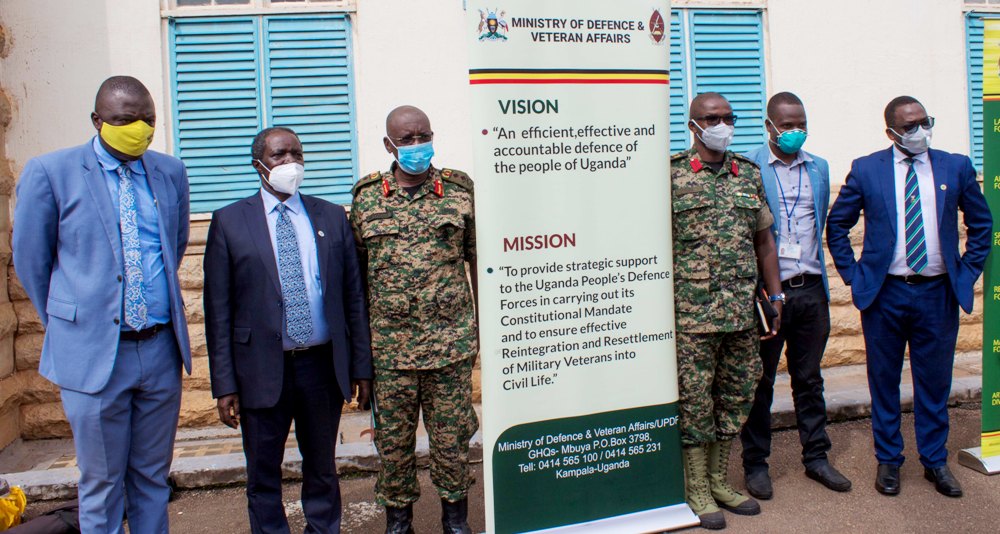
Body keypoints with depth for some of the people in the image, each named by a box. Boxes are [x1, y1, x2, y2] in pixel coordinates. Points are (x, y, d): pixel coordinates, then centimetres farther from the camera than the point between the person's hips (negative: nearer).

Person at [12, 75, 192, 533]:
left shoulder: (171, 173, 6)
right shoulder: (50, 172, -5)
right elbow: (30, 261, 3)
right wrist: (70, 321, 10)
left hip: (161, 349, 3)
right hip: (94, 353, -3)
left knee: (152, 479, 16)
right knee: (102, 485, 11)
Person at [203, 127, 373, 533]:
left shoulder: (332, 217, 6)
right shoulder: (230, 221, 0)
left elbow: (354, 296, 6)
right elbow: (218, 310, -2)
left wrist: (362, 366, 4)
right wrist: (224, 383, -6)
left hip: (323, 365, 2)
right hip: (262, 369, -1)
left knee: (322, 469, 16)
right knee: (263, 474, 11)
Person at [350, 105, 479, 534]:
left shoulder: (458, 190, 4)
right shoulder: (366, 197, 5)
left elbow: (477, 260, 8)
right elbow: (357, 270, 9)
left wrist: (483, 325, 6)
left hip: (451, 341, 0)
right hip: (389, 345, 1)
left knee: (451, 434, 8)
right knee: (393, 436, 10)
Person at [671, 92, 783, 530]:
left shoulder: (750, 174, 11)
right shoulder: (671, 175, -4)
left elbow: (764, 240, 16)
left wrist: (775, 297, 12)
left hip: (742, 311, 5)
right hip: (692, 312, -5)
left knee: (737, 394, 12)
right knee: (694, 399, 2)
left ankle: (719, 481, 27)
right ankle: (697, 490, 16)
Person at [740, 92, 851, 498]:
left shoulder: (819, 168, 11)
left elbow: (821, 224, 20)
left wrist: (817, 272, 14)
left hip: (810, 289, 5)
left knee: (809, 379, 15)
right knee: (760, 381, 6)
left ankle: (816, 456, 28)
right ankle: (755, 463, 19)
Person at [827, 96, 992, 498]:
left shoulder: (956, 167, 4)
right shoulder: (866, 169, -1)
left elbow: (981, 223, 14)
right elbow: (836, 225, 5)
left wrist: (968, 270, 6)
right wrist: (853, 275, 0)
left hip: (938, 294, 2)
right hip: (884, 293, -1)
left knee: (934, 382, 10)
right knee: (884, 382, 8)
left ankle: (935, 461, 27)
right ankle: (888, 461, 23)